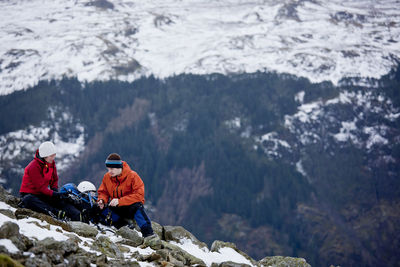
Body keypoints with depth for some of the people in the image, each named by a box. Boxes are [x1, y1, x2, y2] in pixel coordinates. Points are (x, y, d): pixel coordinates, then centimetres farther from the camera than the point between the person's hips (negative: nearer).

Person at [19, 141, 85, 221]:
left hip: (43, 195, 7)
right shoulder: (33, 167, -21)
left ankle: (78, 217, -36)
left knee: (62, 201, -16)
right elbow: (40, 186, -23)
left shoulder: (51, 163, 3)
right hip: (30, 194, -7)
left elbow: (55, 179, 15)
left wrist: (54, 189, -4)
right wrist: (53, 194, -30)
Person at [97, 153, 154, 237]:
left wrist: (120, 201, -30)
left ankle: (148, 234, -45)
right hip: (116, 209, 4)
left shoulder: (132, 176, -15)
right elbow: (103, 192, 14)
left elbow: (139, 195, -22)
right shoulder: (107, 177, 0)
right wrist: (102, 200, -12)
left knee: (137, 206, -38)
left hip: (131, 206, -4)